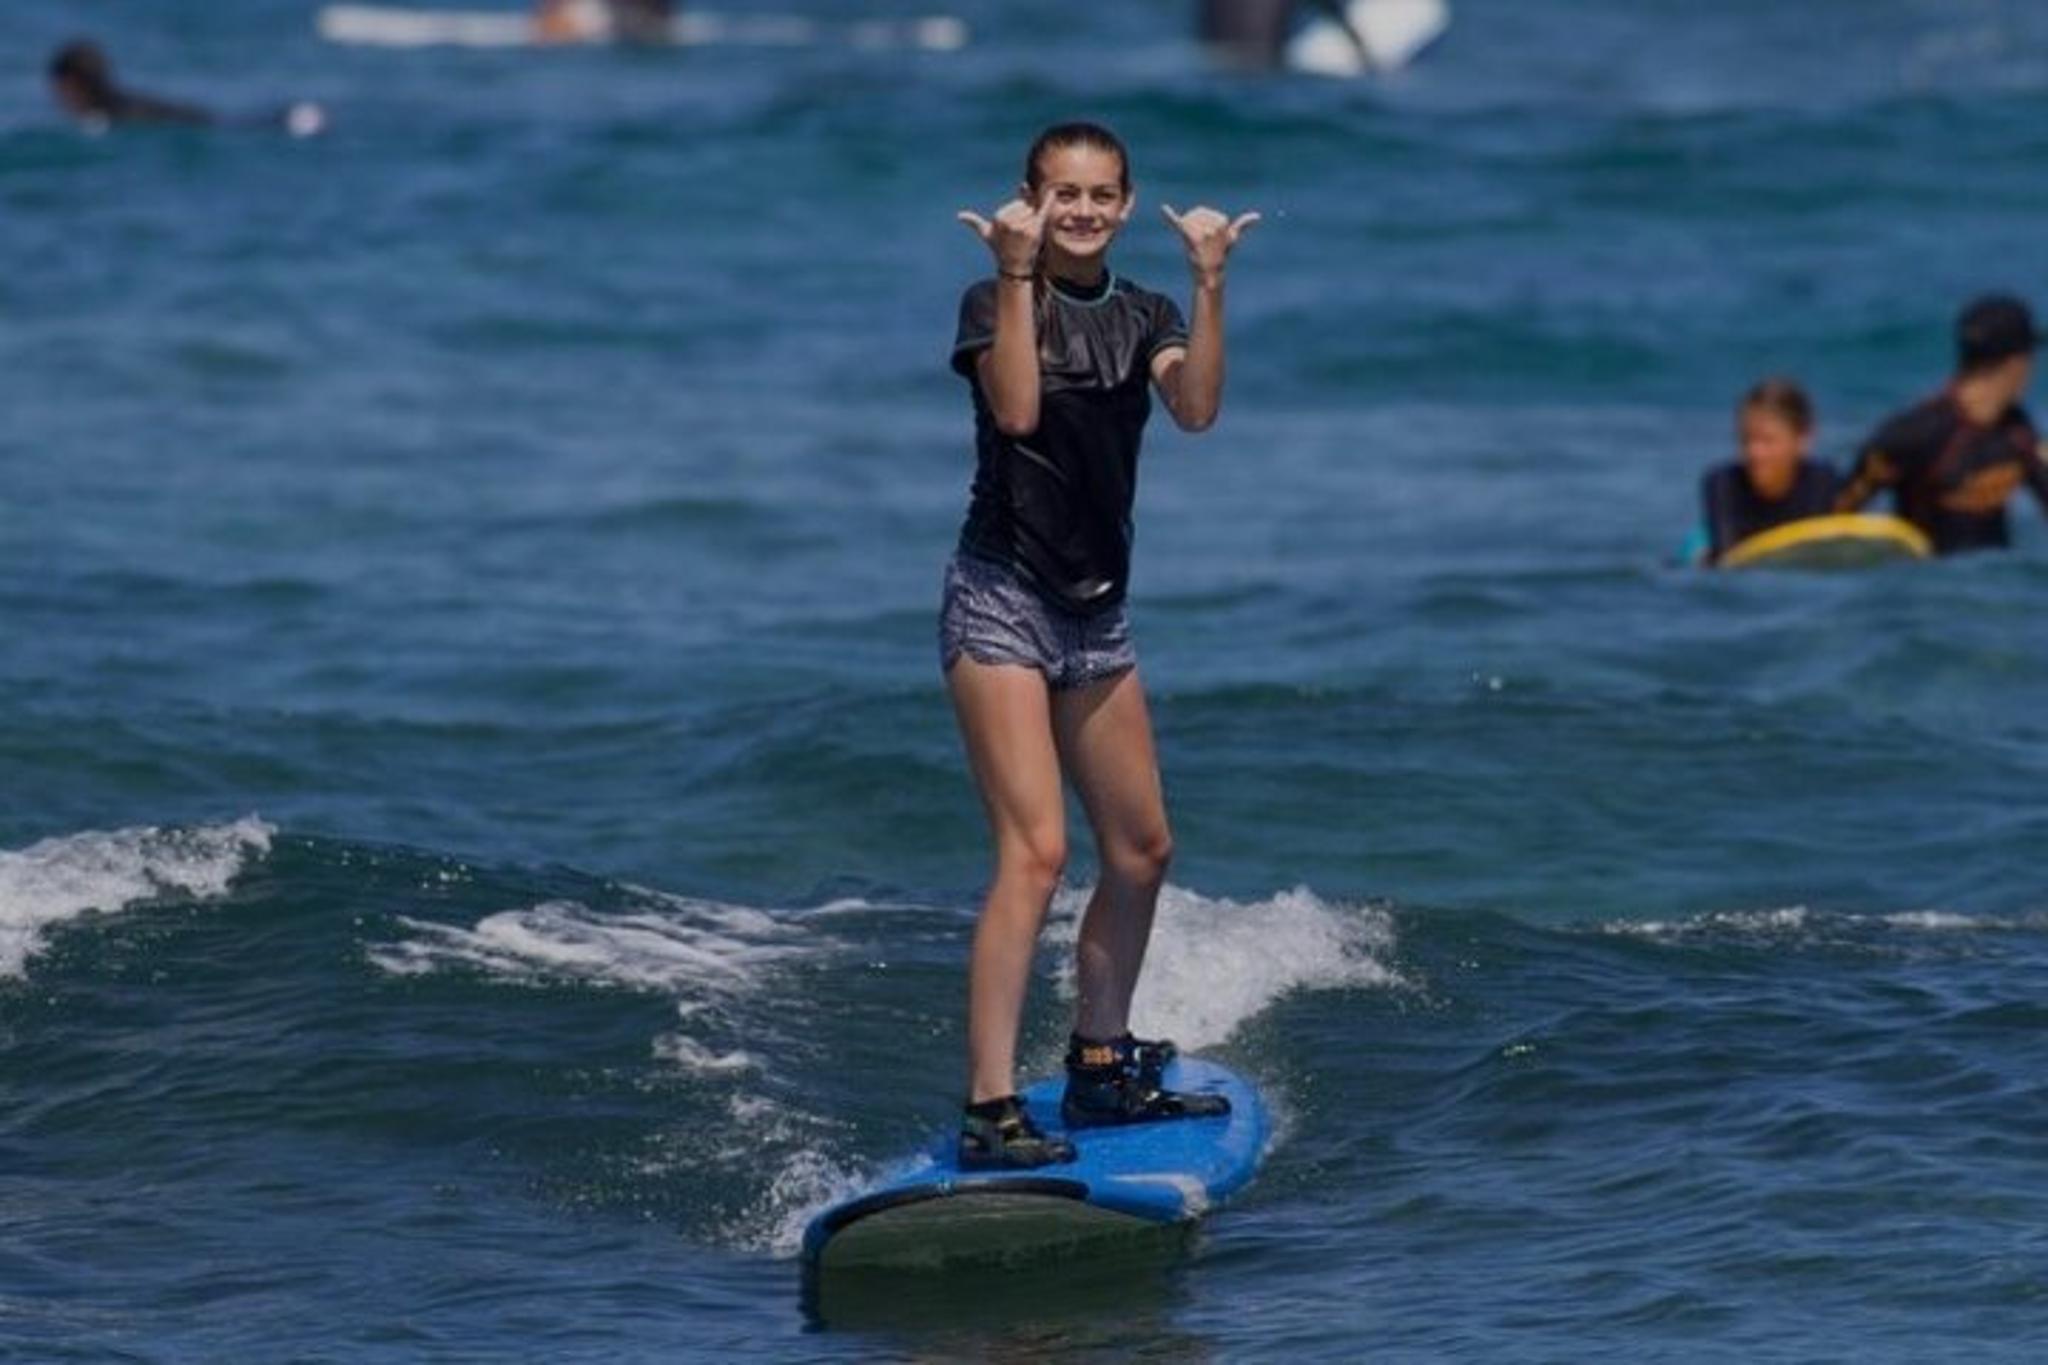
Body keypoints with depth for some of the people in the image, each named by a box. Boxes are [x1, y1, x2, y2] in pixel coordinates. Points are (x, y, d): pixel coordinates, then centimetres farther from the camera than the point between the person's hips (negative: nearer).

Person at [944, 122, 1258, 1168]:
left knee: (1142, 849, 14)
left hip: (1094, 608, 7)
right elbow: (1016, 409, -25)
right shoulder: (995, 303, -5)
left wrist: (1209, 283, -18)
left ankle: (1099, 1070, 32)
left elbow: (1195, 410, -11)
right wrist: (1018, 271, -27)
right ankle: (989, 1112, -21)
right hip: (1001, 599, -7)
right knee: (1035, 850, -18)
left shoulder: (1143, 317, 9)